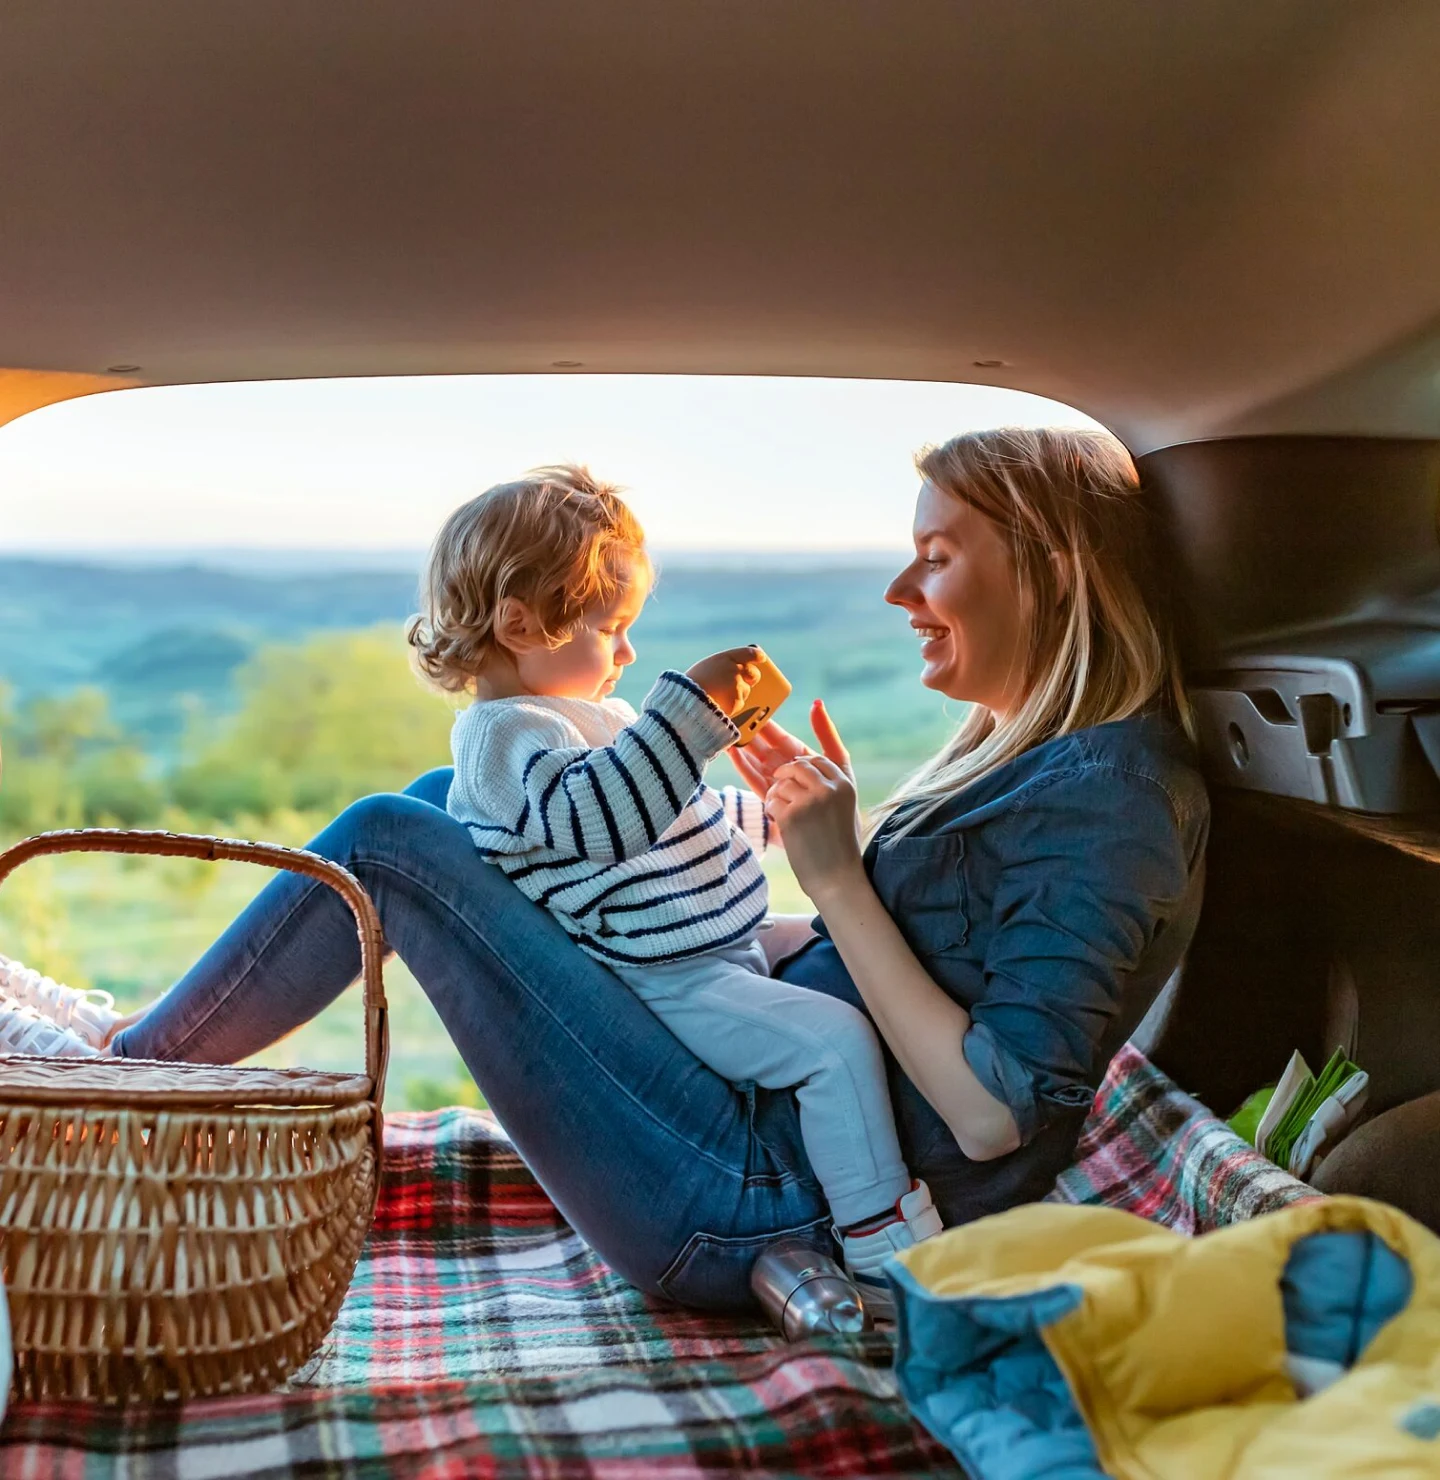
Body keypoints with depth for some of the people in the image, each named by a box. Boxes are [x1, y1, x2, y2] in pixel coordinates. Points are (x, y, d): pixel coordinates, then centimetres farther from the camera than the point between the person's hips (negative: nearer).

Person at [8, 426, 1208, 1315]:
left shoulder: (1108, 793, -15)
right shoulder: (1016, 753, 13)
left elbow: (993, 1115, -21)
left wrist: (837, 878, -18)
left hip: (777, 1207, -9)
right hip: (759, 1105, 10)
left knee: (388, 841, -11)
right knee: (450, 802, 11)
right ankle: (146, 1045, 18)